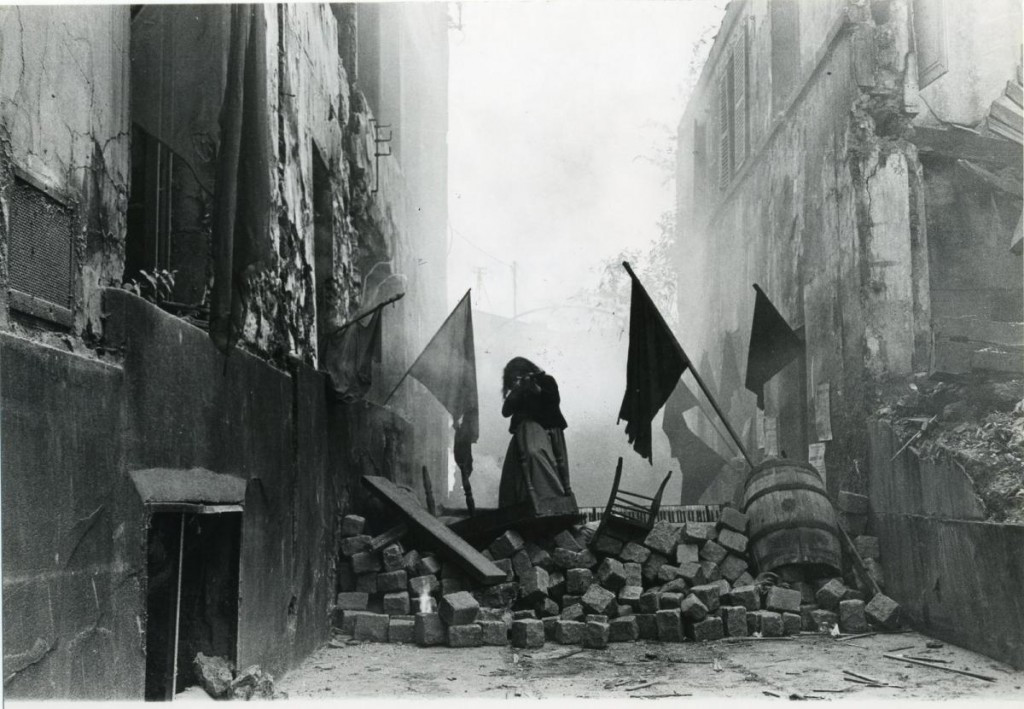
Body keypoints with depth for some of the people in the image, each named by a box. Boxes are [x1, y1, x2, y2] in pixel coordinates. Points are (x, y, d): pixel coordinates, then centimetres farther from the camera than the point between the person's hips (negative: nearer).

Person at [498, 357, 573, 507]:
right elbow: (505, 412, 4)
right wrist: (516, 391, -5)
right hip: (525, 432, 3)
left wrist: (538, 390, -15)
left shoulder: (546, 381, 7)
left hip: (547, 429, -3)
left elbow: (554, 401, -6)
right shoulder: (517, 391, 15)